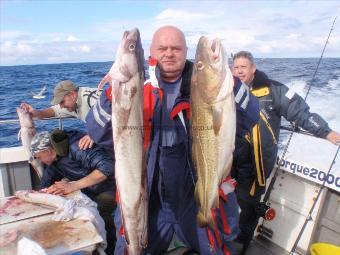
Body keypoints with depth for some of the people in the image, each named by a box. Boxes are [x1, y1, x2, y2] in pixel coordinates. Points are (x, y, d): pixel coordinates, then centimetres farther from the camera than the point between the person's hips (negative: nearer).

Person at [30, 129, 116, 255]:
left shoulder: (76, 146, -26)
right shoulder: (54, 158, 2)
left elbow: (108, 166, -36)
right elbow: (44, 185, 5)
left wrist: (73, 185, -41)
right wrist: (64, 183, -18)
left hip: (107, 188, -8)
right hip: (87, 192, 8)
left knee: (100, 213, -31)